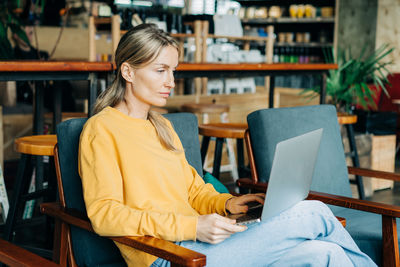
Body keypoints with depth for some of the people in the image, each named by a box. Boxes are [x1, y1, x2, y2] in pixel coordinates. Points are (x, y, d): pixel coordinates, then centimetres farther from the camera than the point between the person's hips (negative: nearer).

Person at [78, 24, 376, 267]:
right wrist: (192, 227, -20)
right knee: (313, 214, -15)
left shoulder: (162, 127, 22)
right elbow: (104, 213, -13)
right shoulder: (101, 130, -3)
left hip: (193, 239, 8)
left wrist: (226, 203, 2)